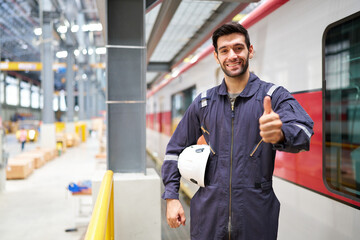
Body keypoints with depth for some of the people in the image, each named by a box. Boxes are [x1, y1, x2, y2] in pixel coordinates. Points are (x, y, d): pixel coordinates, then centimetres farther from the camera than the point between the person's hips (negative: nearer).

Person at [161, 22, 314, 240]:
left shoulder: (274, 96, -4)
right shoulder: (203, 103, 5)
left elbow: (303, 130, -23)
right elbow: (175, 149, 11)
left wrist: (281, 133, -46)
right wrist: (171, 197, 3)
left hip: (257, 216, -2)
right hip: (208, 216, 3)